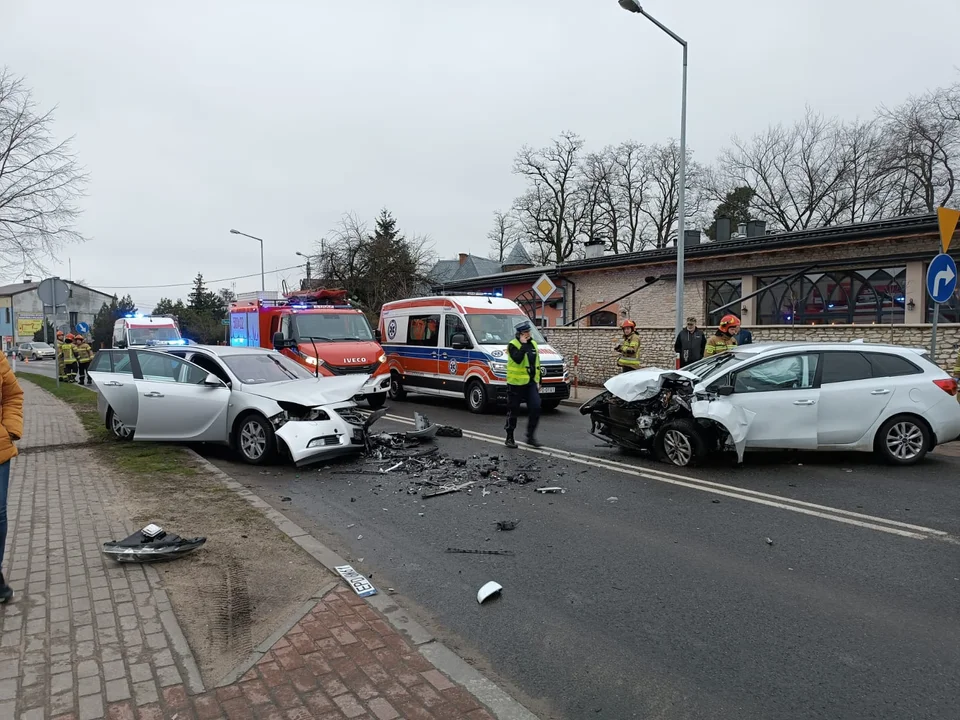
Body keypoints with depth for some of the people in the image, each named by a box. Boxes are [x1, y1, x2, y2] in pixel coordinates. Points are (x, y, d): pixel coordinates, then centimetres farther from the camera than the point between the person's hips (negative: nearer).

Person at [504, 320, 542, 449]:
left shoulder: (533, 344, 12)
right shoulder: (513, 345, -9)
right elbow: (517, 359, -28)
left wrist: (537, 381, 16)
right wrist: (523, 345, -22)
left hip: (531, 383, 6)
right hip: (516, 384, -5)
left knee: (535, 408, -6)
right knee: (513, 411, 3)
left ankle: (530, 436, 6)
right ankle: (509, 438, 16)